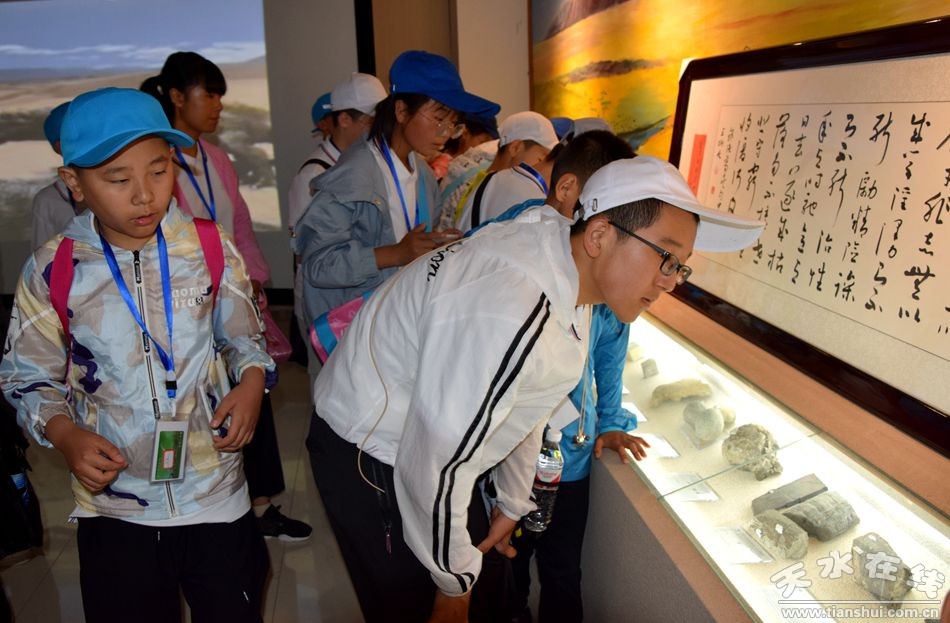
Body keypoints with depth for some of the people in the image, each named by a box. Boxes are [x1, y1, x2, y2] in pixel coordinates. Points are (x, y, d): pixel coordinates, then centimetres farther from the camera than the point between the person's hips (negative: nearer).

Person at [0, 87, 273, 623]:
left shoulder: (211, 249, -7)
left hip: (217, 496, 1)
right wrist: (64, 433, -14)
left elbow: (245, 340, 5)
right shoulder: (52, 271, -8)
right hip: (113, 506, 0)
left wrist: (253, 380, -15)